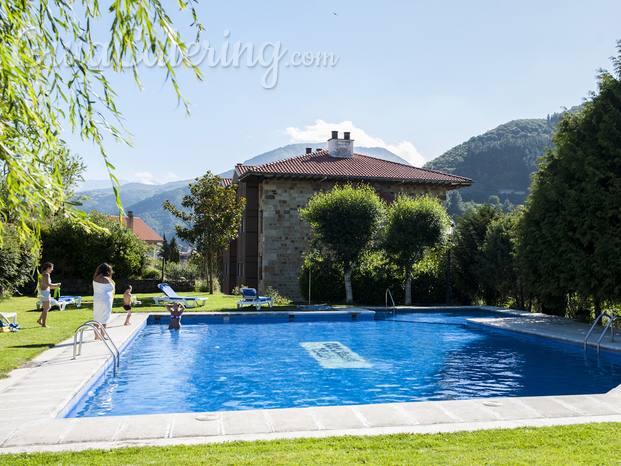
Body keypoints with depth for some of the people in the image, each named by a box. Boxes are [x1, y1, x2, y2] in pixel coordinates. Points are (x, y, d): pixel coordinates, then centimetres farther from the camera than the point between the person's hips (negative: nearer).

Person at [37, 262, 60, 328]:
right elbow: (48, 284, -22)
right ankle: (44, 324, 4)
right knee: (46, 309, -1)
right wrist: (56, 285, -7)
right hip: (45, 292, -10)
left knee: (48, 307, 19)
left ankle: (40, 320, 15)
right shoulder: (46, 274, -12)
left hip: (41, 292, 10)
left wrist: (52, 287, 21)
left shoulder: (42, 274, 17)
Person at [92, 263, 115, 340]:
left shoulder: (95, 278, 5)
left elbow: (94, 290, 13)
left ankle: (96, 335, 19)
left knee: (96, 318, 13)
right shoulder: (106, 279, -16)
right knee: (104, 319, 1)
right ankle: (103, 336, 5)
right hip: (105, 301, -7)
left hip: (96, 300, 7)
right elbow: (111, 287, -3)